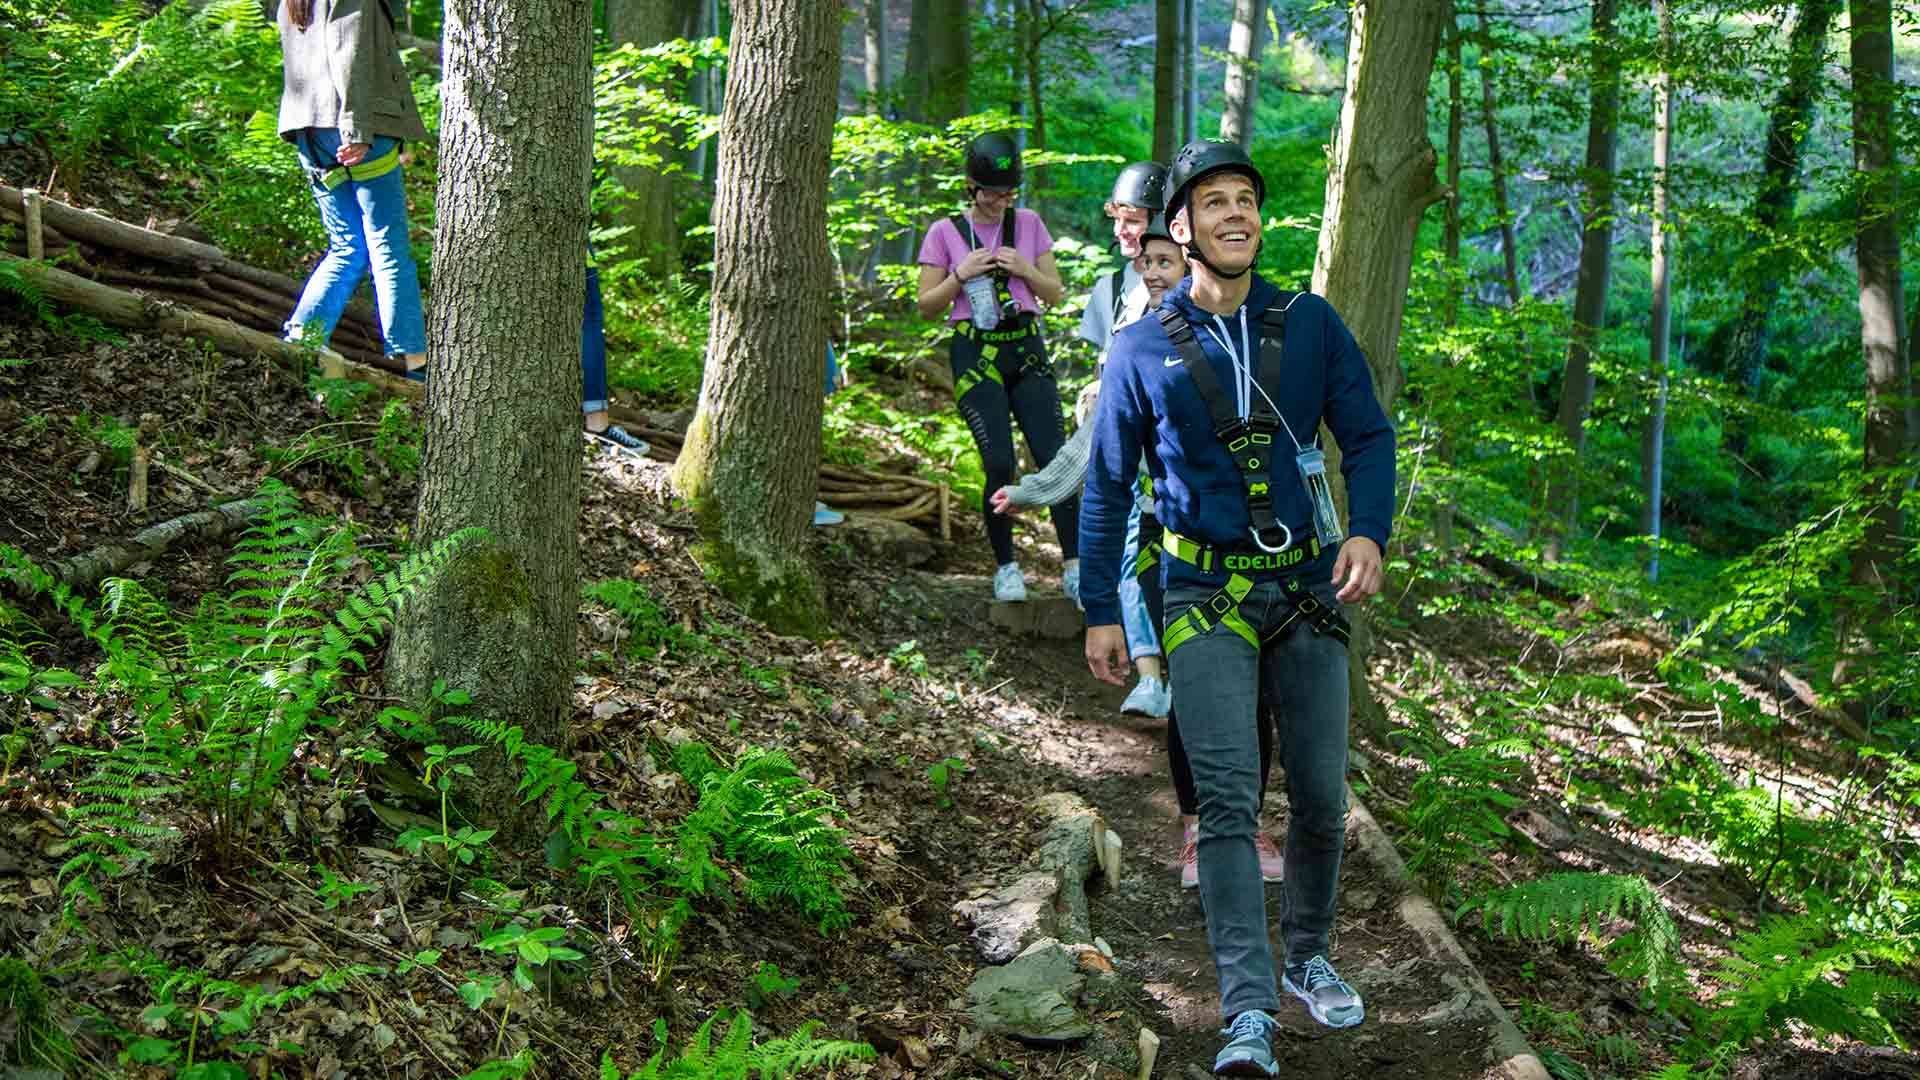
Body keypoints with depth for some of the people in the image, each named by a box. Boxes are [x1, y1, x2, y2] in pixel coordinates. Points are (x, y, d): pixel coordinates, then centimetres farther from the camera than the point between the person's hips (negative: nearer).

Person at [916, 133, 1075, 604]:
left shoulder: (1029, 224, 8)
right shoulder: (945, 233, 2)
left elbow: (1055, 293, 10)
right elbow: (926, 306, 4)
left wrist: (1025, 269, -9)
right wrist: (962, 274, -12)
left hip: (1027, 350, 2)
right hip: (976, 354, -2)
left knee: (1054, 457, -9)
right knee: (999, 464, -12)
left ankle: (1074, 568, -7)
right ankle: (1006, 568, 5)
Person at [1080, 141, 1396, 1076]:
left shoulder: (1310, 324, 4)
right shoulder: (1144, 350, 0)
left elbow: (1368, 435, 5)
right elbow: (1107, 486, 6)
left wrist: (1368, 531, -13)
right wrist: (1101, 612, 3)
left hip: (1308, 588, 2)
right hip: (1206, 594, -2)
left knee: (1320, 798, 8)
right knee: (1228, 797, -15)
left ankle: (1309, 959, 31)